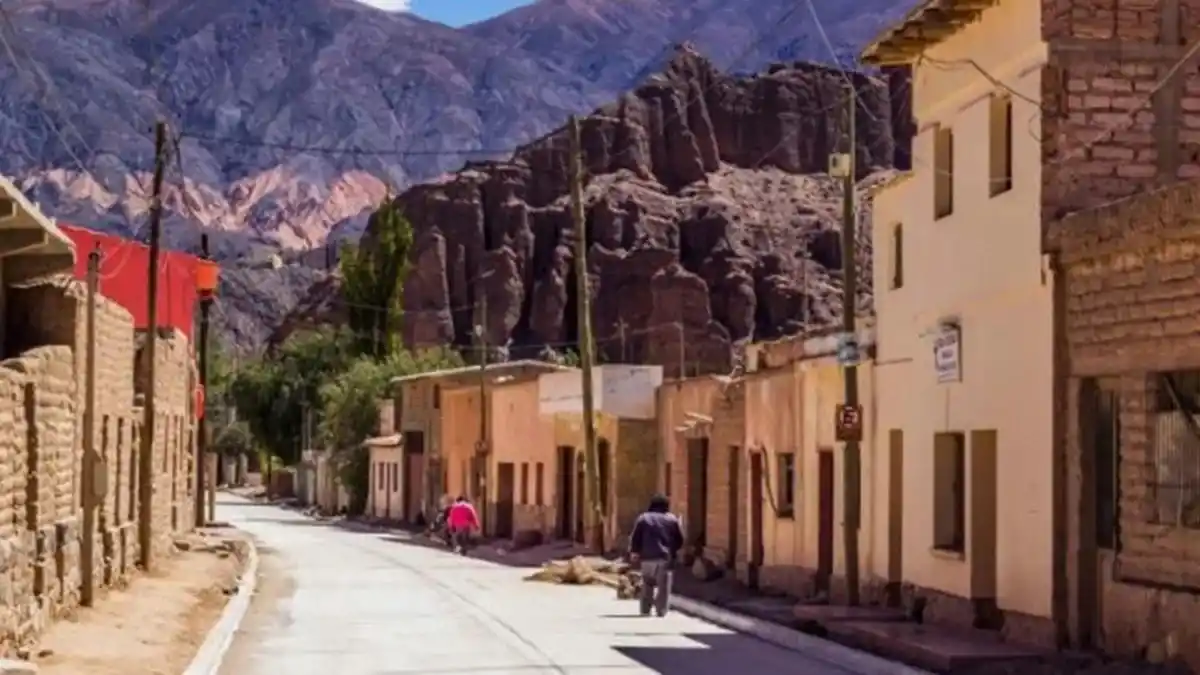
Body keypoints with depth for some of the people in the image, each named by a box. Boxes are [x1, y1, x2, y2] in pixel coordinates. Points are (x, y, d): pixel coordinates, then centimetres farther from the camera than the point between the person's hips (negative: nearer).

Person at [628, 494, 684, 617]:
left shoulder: (643, 518, 4)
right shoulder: (672, 519, 5)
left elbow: (635, 538, 0)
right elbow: (680, 540, 6)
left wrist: (634, 552, 11)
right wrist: (673, 550, 21)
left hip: (647, 557, 1)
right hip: (666, 558, -1)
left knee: (647, 585, 13)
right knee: (664, 586, 0)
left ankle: (645, 610, 11)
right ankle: (661, 610, -6)